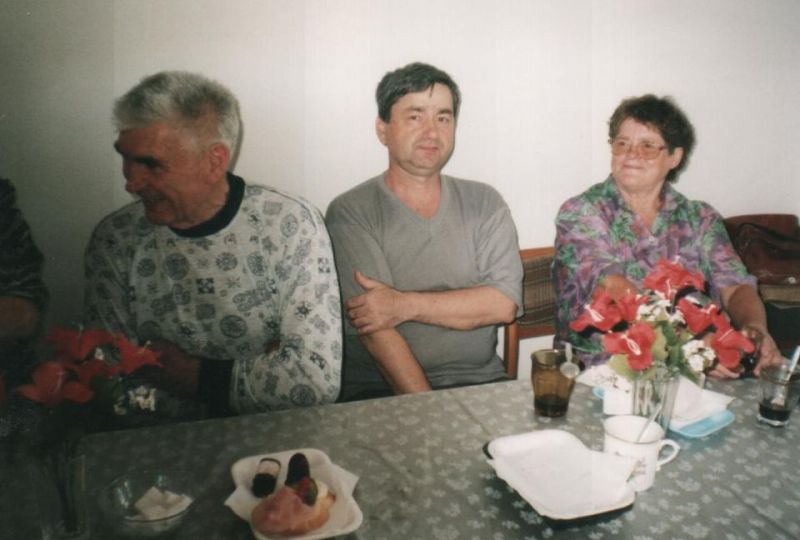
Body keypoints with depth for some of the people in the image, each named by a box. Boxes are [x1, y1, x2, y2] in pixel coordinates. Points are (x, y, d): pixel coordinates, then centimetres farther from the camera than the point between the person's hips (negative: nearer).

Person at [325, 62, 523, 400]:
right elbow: (372, 328, -11)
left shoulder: (484, 204, 9)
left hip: (479, 383, 4)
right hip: (381, 391, -3)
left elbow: (505, 303, -3)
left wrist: (406, 305, -13)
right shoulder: (350, 213, -2)